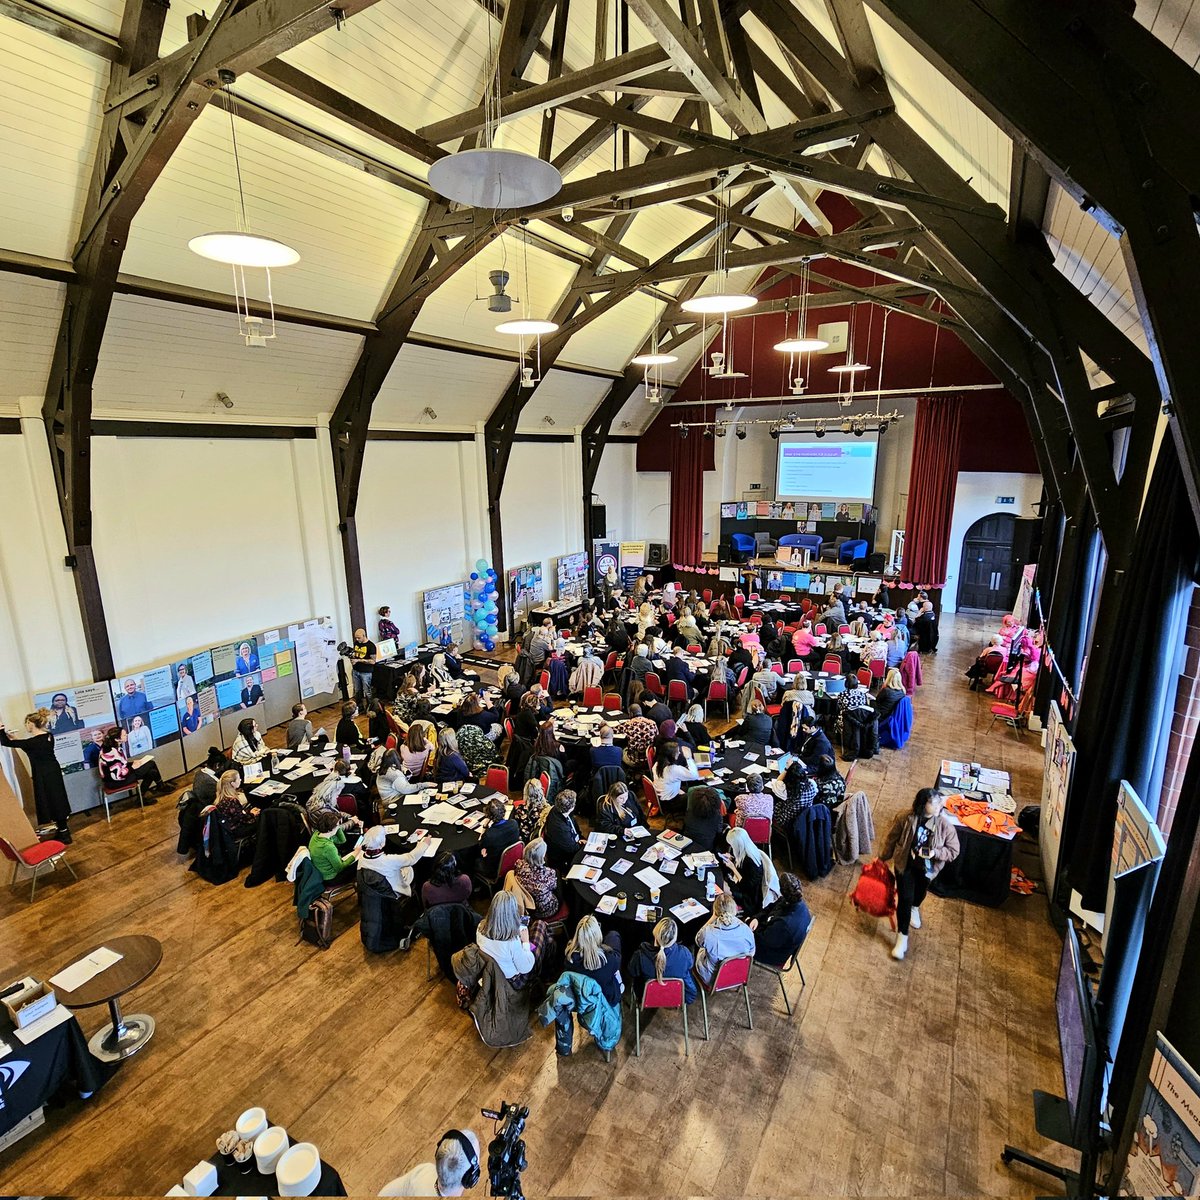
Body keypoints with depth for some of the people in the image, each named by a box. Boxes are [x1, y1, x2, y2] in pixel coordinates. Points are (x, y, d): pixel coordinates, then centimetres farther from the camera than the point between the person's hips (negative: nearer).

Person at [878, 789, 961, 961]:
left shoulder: (944, 824, -24)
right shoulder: (906, 818, -25)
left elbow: (954, 851, -13)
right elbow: (891, 838, -9)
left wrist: (934, 853, -31)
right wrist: (883, 857, 3)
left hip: (927, 868, 2)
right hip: (905, 864, -2)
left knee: (920, 892, 28)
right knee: (905, 898, -2)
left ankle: (914, 908, 63)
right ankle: (902, 936, 15)